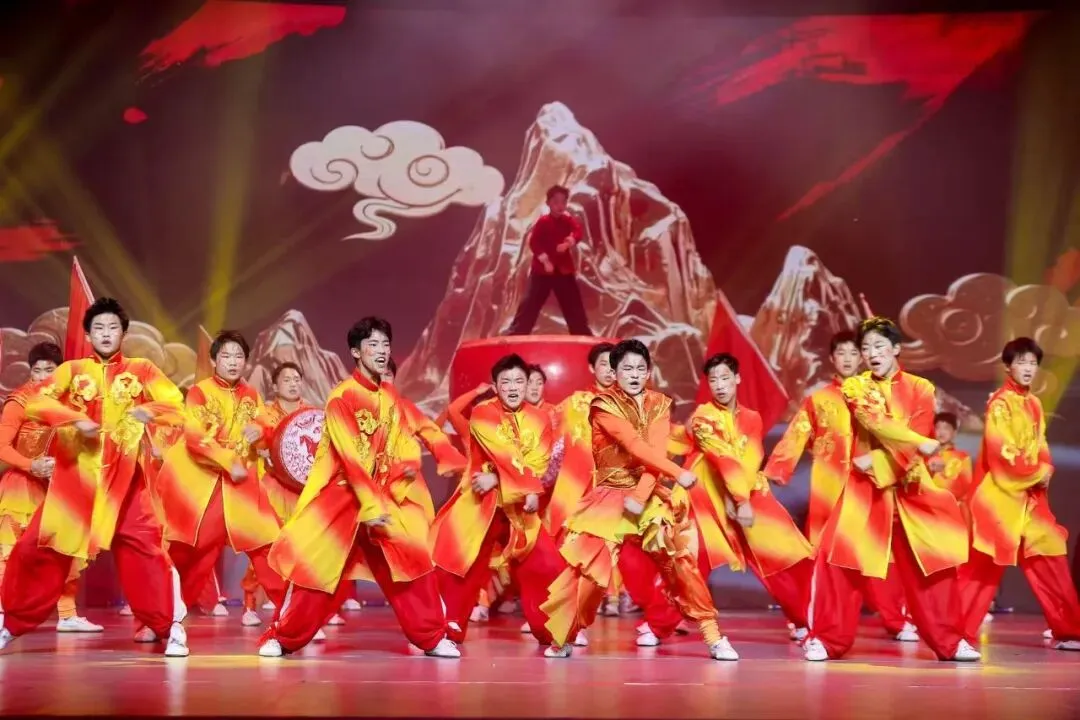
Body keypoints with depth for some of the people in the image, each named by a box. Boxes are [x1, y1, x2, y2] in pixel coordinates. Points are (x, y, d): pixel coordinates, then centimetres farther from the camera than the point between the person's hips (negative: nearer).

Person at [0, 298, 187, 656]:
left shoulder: (141, 369, 7)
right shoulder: (72, 369, 9)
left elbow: (176, 408, 0)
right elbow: (35, 401, -4)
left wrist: (147, 410, -20)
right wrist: (76, 419, -17)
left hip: (123, 478, -1)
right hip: (74, 475, 2)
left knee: (143, 547, -9)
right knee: (37, 546, 2)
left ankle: (169, 627, -1)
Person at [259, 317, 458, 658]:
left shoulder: (391, 397, 6)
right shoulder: (342, 396, -14)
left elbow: (394, 450, 8)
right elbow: (350, 457, -19)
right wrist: (370, 506, -21)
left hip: (379, 495, 6)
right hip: (338, 494, -5)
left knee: (413, 557, -1)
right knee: (316, 565, -4)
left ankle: (432, 638, 8)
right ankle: (281, 636, 13)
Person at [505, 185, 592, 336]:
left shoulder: (569, 220, 8)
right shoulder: (543, 221, -5)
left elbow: (578, 232, -10)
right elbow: (533, 241, -12)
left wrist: (569, 242, -30)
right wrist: (545, 260, -19)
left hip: (564, 269, 4)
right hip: (542, 269, -4)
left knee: (574, 307, 8)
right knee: (529, 305, -5)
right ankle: (513, 336, -5)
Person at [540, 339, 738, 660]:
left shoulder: (659, 404, 4)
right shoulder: (604, 405, -8)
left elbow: (656, 451, -9)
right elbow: (636, 446, -20)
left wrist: (640, 495, -22)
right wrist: (678, 473, -27)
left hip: (650, 495, 3)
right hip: (610, 495, -3)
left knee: (681, 560, -3)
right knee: (589, 564, -11)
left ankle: (713, 635, 6)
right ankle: (560, 637, 4)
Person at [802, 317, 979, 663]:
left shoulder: (920, 388, 3)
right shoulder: (854, 387, 2)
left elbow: (917, 445, -6)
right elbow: (876, 424, -16)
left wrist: (878, 462, -17)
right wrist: (918, 442, -24)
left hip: (909, 487, 1)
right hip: (864, 485, -1)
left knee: (931, 561, 1)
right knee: (839, 555, -10)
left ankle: (949, 640, 13)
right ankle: (827, 638, 0)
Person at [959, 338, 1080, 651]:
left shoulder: (1034, 404, 14)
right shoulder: (1000, 403, -12)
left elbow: (1040, 446, 16)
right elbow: (1001, 451, -19)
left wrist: (1046, 470, -5)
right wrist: (1038, 473, -11)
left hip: (1030, 495, 8)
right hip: (1000, 494, -8)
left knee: (1050, 560, 10)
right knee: (983, 566, -7)